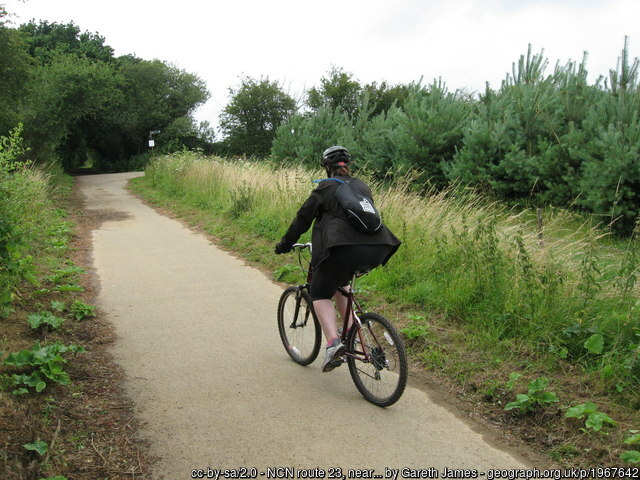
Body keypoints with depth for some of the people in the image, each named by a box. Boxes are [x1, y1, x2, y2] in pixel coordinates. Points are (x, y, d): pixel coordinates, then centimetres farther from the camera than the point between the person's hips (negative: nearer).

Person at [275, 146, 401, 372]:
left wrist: (285, 244, 20)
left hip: (343, 249, -6)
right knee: (339, 281, 31)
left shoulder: (326, 188, 6)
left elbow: (303, 218, 8)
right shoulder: (363, 187, 23)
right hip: (375, 251, 6)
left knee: (320, 293, 9)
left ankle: (333, 343, -12)